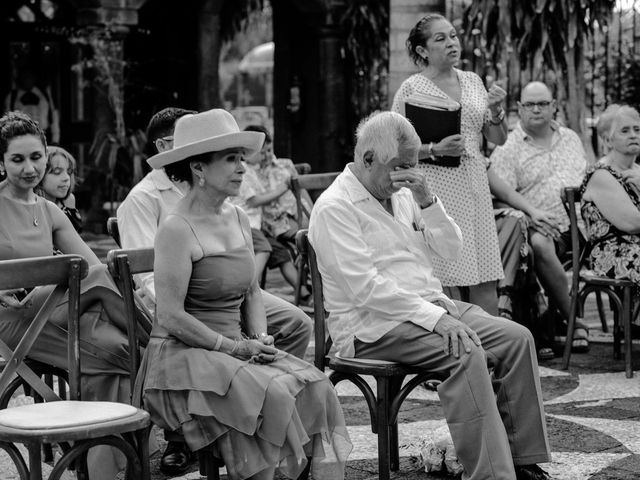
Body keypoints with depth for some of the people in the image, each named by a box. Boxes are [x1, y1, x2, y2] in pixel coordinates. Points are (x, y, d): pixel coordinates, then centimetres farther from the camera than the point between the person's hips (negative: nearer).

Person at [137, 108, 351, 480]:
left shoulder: (239, 219, 11)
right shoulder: (177, 230, -13)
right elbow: (171, 317, -17)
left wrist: (260, 337, 0)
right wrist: (235, 347, -16)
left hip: (236, 347, 7)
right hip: (183, 353, -7)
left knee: (314, 386, -15)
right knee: (270, 394, -29)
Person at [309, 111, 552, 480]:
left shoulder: (401, 194, 15)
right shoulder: (335, 207, -10)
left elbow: (451, 250, 13)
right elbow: (365, 289, -20)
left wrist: (427, 201, -4)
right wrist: (435, 318, -24)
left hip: (431, 304, 8)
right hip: (373, 325, -8)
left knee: (517, 338, -11)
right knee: (466, 351, -31)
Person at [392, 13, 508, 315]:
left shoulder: (473, 81, 13)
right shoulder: (411, 88, -1)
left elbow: (497, 140, 17)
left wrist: (496, 111, -2)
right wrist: (435, 149, -17)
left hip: (474, 187, 5)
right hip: (435, 190, -5)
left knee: (486, 282, 3)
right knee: (448, 282, -8)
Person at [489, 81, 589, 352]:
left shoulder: (571, 139, 22)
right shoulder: (509, 147, 4)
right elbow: (500, 191, -7)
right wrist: (532, 213, -21)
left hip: (578, 222, 5)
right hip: (544, 227, -5)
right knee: (540, 245, -39)